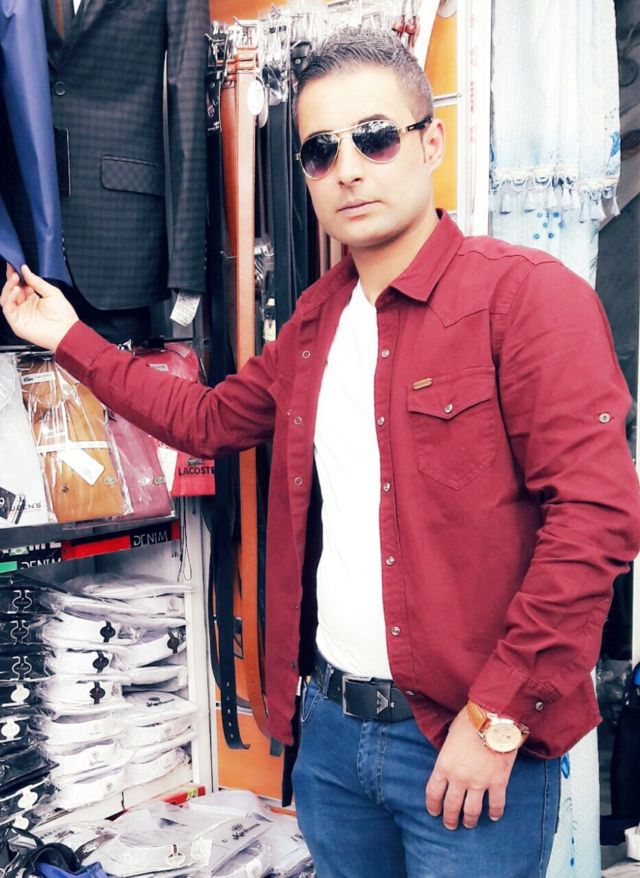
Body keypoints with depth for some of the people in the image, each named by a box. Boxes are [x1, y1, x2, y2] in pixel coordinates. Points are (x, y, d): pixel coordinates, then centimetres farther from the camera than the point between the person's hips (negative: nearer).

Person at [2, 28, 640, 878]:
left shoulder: (528, 293, -13)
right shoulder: (315, 320, 10)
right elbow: (207, 419, 23)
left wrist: (497, 716, -18)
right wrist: (71, 338, 21)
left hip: (472, 744, -6)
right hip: (328, 724, 7)